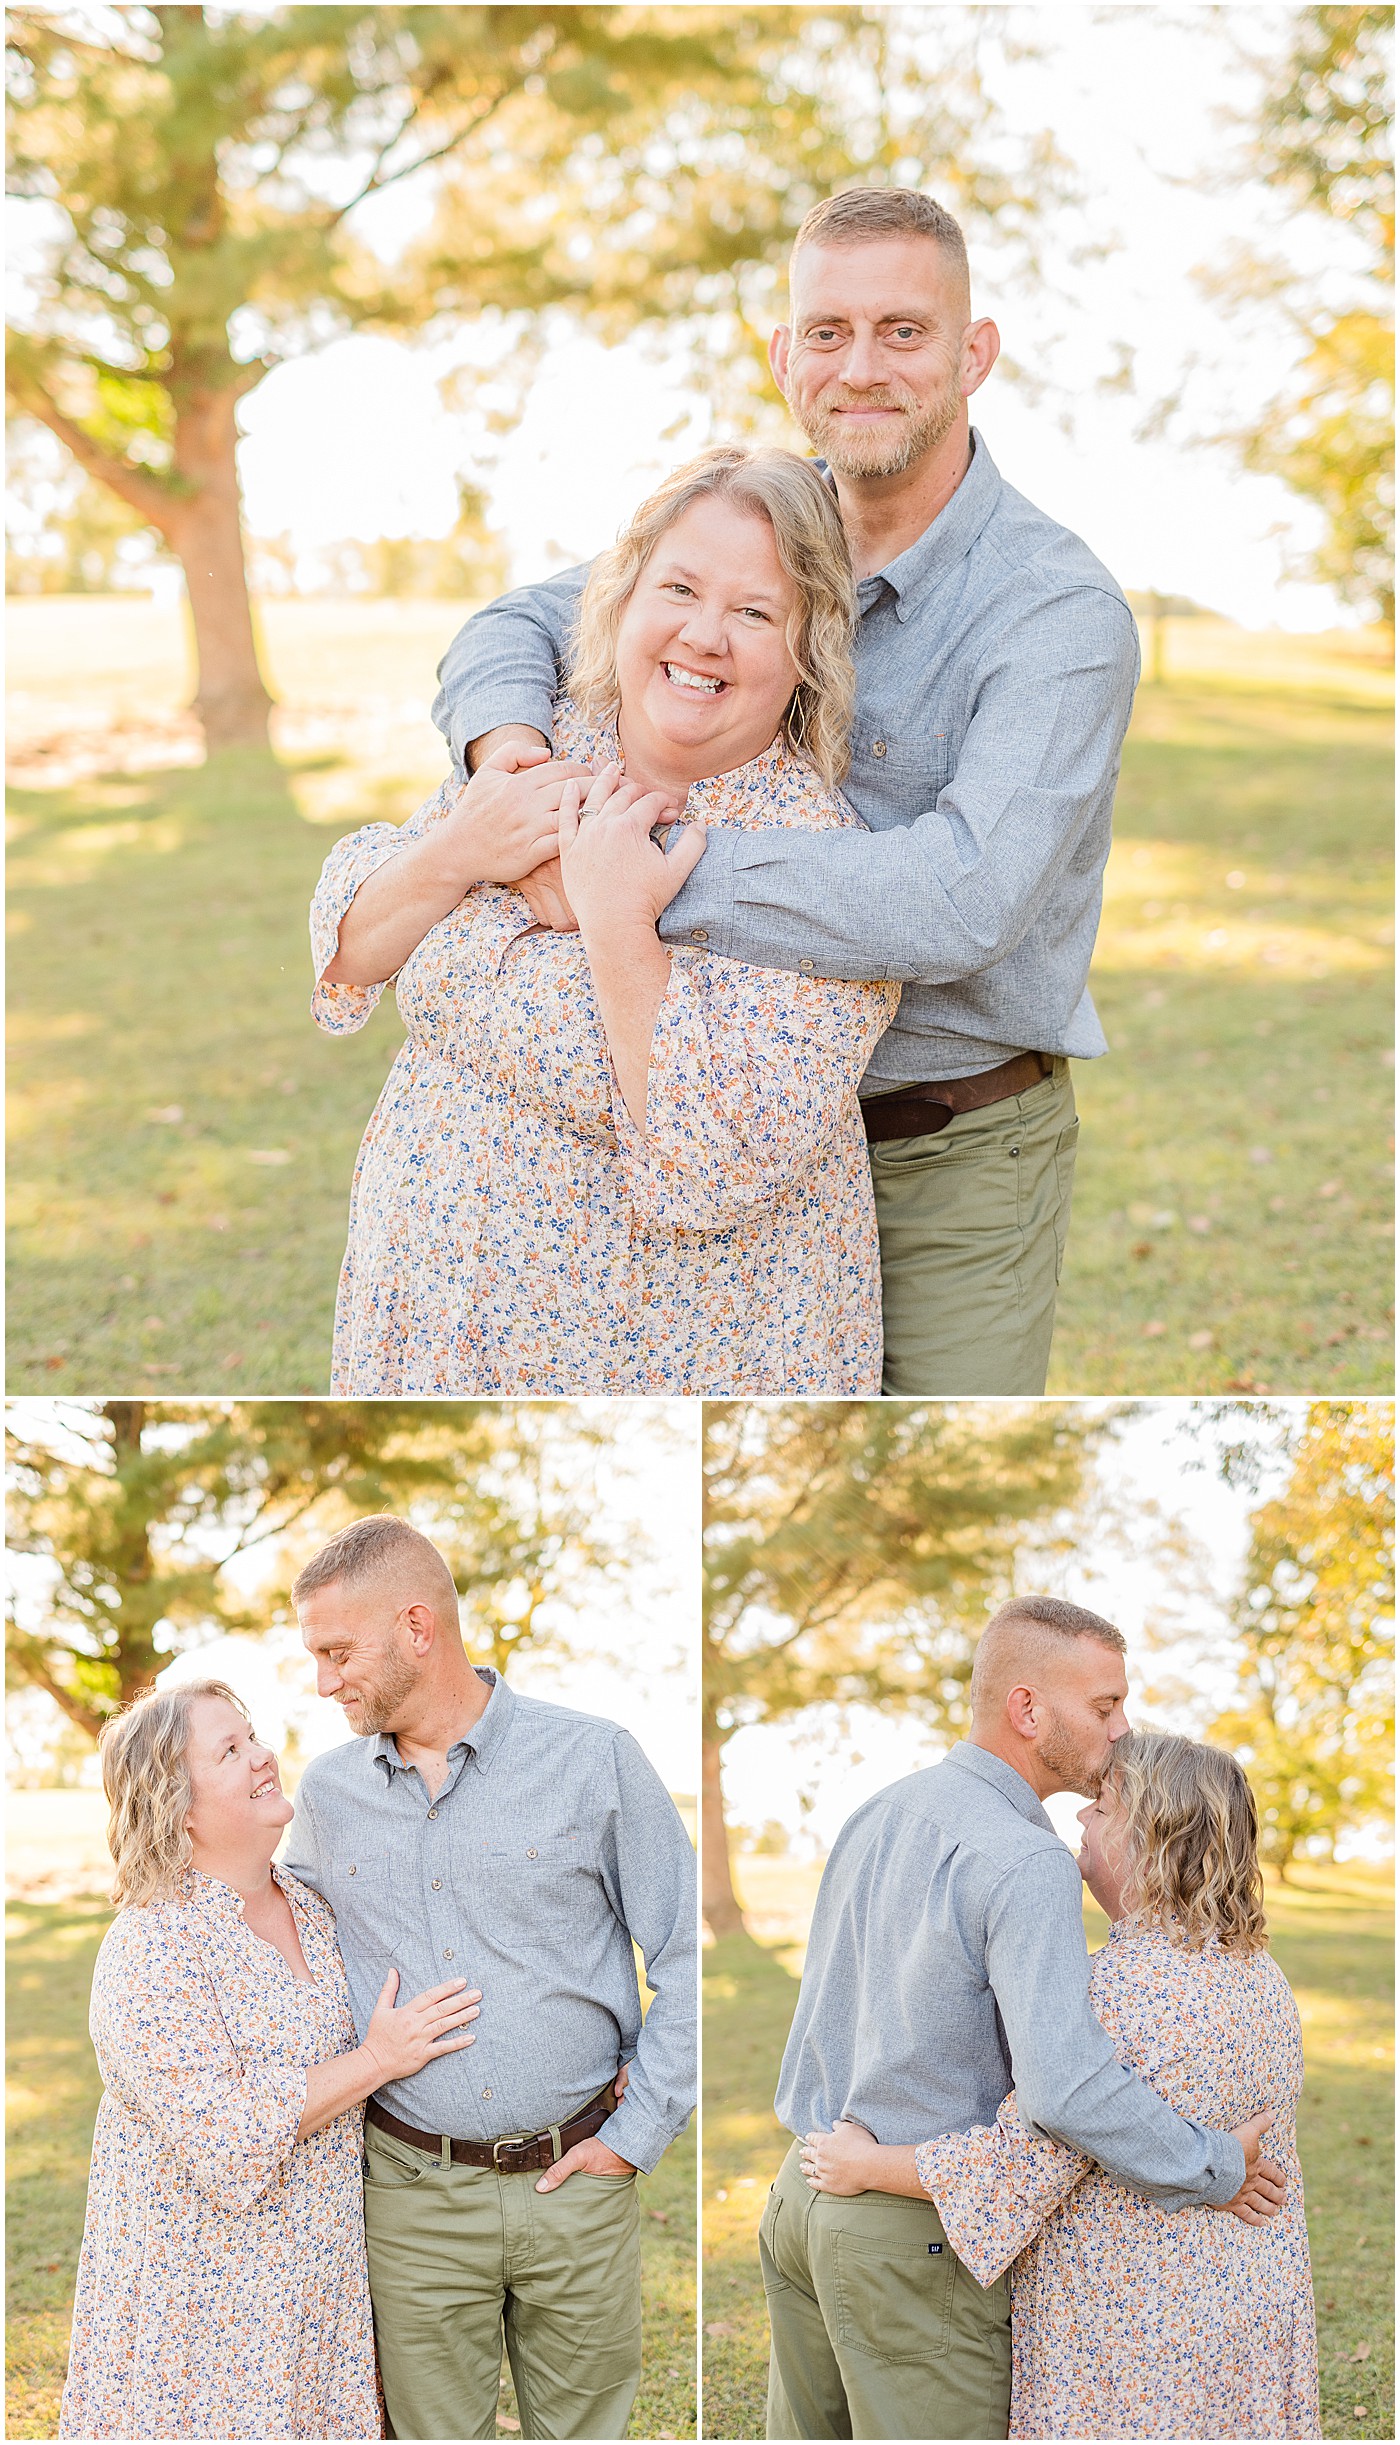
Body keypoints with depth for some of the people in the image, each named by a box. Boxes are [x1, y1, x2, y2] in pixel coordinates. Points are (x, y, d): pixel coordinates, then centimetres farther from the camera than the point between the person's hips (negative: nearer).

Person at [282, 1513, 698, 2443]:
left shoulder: (592, 1760, -5)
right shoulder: (326, 1791, 6)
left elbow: (688, 1955, -2)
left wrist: (635, 2136, -5)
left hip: (576, 2183, -2)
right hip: (413, 2197, 2)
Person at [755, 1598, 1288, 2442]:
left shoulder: (878, 1817, 7)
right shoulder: (1025, 1864, -21)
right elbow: (1065, 2087, -30)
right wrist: (1216, 2172, -17)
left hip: (804, 2196, 8)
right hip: (916, 2243, -8)